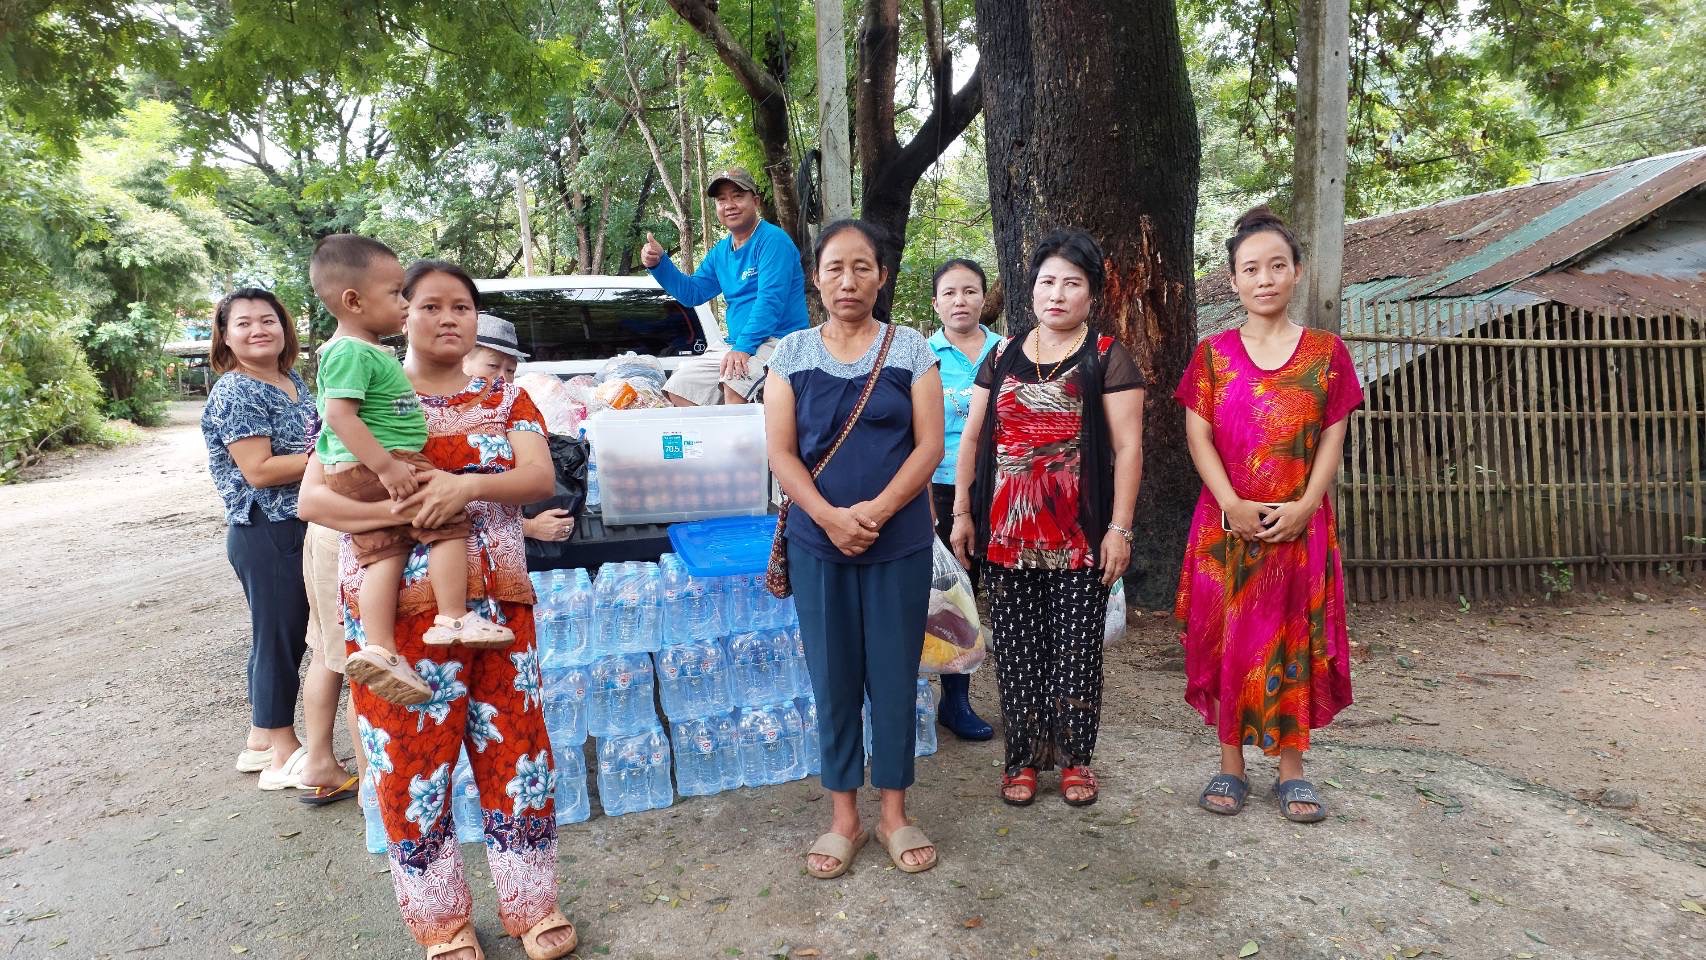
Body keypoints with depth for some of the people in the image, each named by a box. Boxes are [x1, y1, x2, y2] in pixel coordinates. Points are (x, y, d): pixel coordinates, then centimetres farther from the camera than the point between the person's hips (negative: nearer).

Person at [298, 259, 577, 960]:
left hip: (499, 602, 3)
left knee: (514, 746, 8)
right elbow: (311, 497, -5)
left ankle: (531, 904, 26)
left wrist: (469, 486, -26)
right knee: (414, 758, 5)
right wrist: (394, 511, -22)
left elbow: (540, 477, -6)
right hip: (398, 607, -2)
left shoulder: (505, 397, 9)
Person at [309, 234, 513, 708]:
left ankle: (379, 648, -1)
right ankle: (454, 619, -8)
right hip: (376, 465, -10)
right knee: (449, 517, -7)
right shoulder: (354, 352, -15)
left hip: (357, 472, 10)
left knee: (384, 550, 4)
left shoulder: (360, 349, 17)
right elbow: (339, 414, -24)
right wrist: (386, 465, -28)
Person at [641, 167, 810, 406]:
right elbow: (692, 293, 20)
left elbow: (771, 300, -20)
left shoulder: (773, 240, -10)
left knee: (734, 382, -36)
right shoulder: (720, 252, 17)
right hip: (738, 347, 9)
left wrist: (743, 347, -28)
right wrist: (658, 264, 5)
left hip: (779, 340, -9)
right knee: (677, 388, 7)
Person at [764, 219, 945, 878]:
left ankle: (894, 815, 24)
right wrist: (829, 517, -16)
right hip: (818, 545, 1)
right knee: (833, 681, 9)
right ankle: (844, 818, 24)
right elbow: (781, 452, -1)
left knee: (894, 677, 7)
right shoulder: (792, 354, 3)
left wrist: (877, 511, -17)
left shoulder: (911, 350, 1)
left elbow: (929, 445, -4)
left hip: (900, 544, -1)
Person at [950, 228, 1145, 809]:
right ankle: (1022, 757, 20)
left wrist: (1120, 528, -10)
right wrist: (963, 512, 7)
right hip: (1007, 532, 3)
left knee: (1076, 648, 4)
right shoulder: (1002, 357, 13)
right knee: (1015, 648, 7)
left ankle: (1075, 758, 20)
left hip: (1079, 535, -3)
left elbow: (1127, 446, -4)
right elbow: (972, 438, 13)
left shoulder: (1107, 358, 1)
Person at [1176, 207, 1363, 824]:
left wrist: (1305, 505, -13)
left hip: (1299, 525, 0)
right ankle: (1230, 764, 16)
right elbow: (1198, 435, -2)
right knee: (1227, 640, 4)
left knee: (1294, 640, 5)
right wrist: (1232, 505, -14)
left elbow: (1332, 438, 2)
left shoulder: (1326, 352, 5)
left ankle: (1292, 768, 18)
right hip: (1227, 525, 0)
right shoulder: (1212, 354, 4)